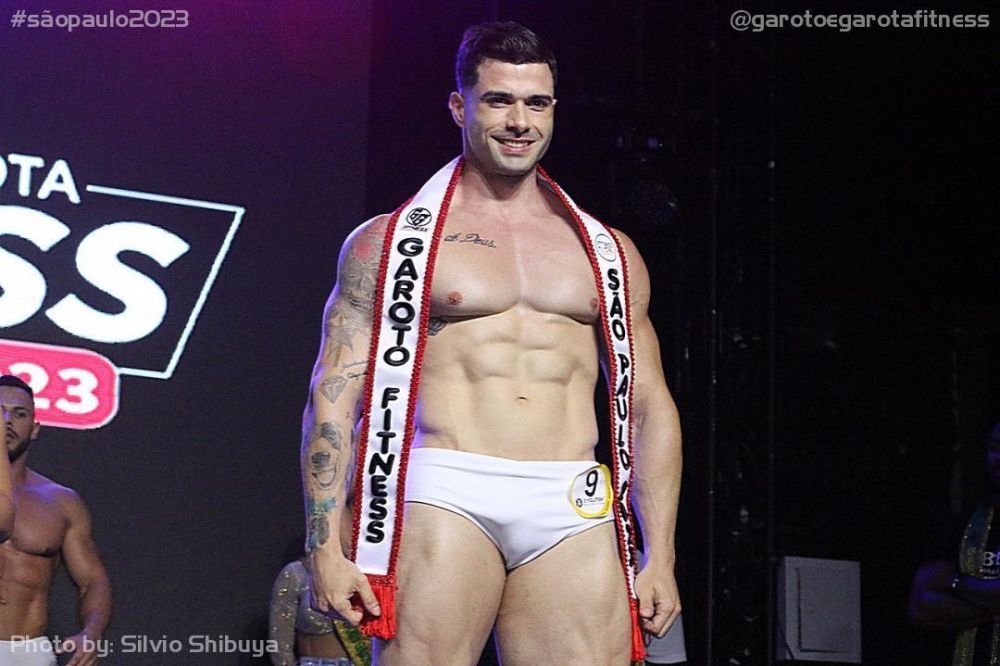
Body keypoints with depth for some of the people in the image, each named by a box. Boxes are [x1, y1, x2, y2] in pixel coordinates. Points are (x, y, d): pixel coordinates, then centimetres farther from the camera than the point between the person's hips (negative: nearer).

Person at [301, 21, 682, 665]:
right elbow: (335, 394, 4)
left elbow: (649, 405, 18)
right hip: (447, 498, -2)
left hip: (575, 515, 3)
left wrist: (661, 557, 9)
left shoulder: (609, 252, 19)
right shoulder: (389, 242, 10)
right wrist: (326, 547, -7)